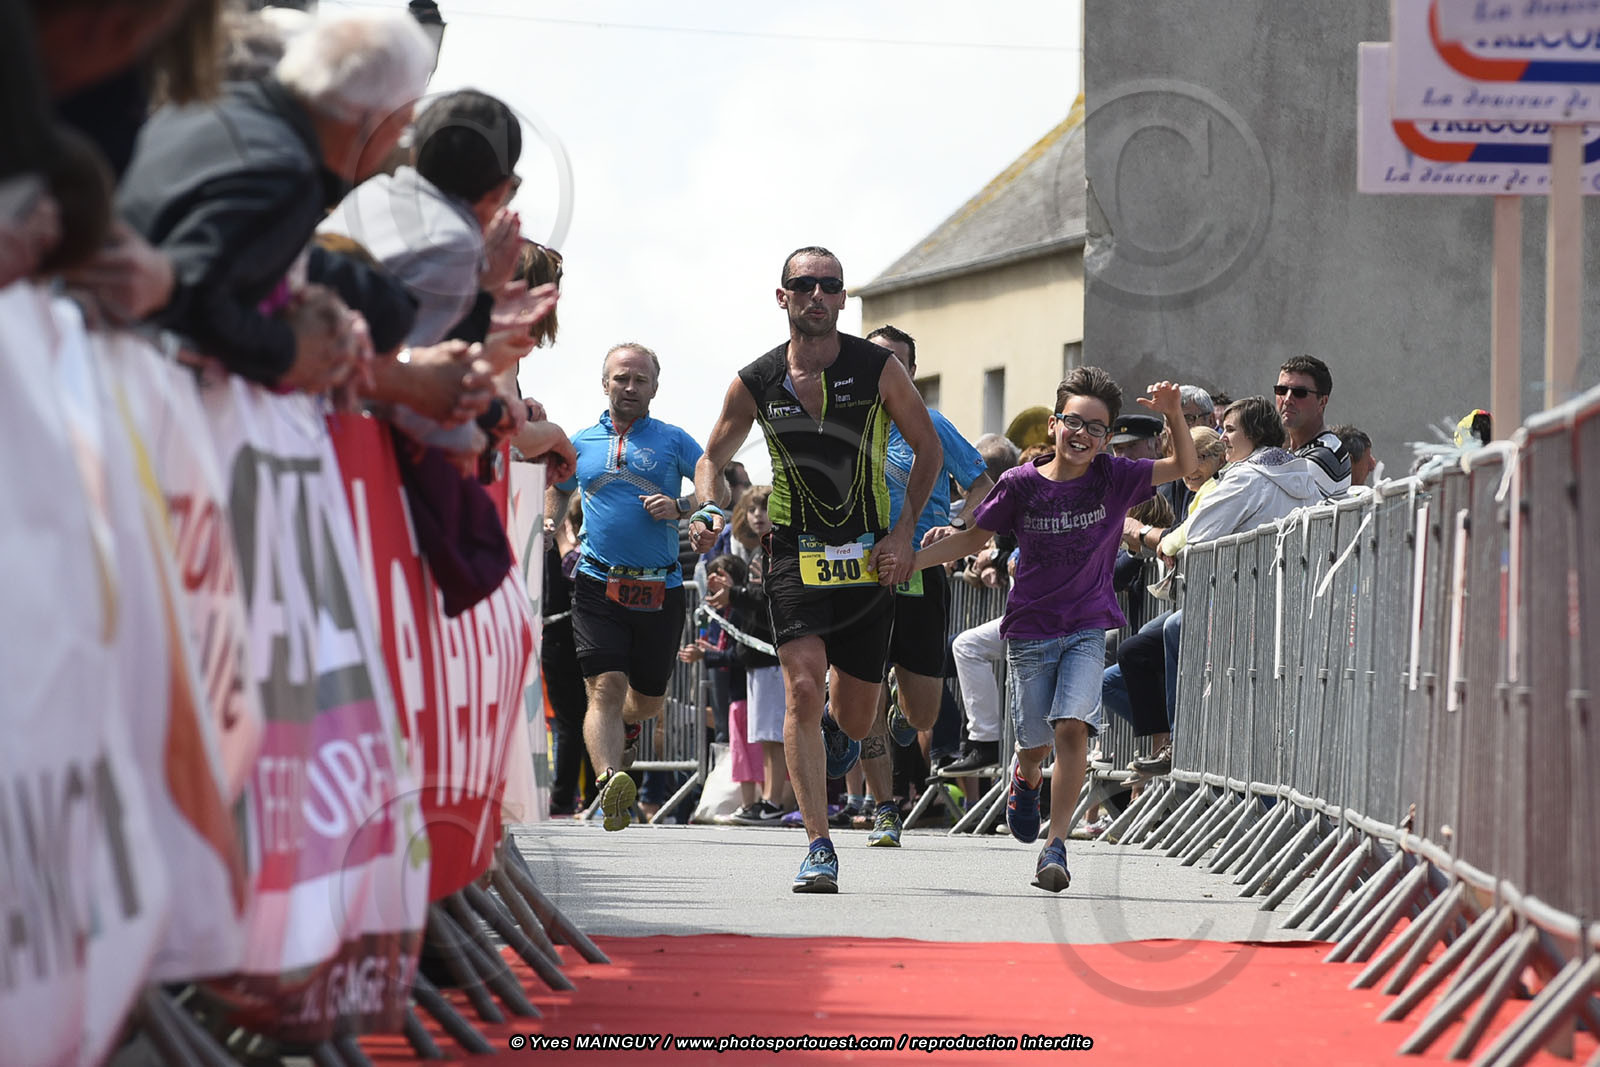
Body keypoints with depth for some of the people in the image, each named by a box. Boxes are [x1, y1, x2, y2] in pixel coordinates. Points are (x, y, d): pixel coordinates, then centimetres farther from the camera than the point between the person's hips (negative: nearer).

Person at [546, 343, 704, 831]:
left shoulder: (672, 440, 6)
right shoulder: (582, 443, 13)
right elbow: (558, 489, 32)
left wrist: (679, 508, -13)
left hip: (660, 588, 0)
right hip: (598, 584, 0)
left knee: (646, 701, 12)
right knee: (605, 688, -19)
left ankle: (622, 723, 47)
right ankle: (610, 782, -32)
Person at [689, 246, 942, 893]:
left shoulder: (878, 369, -5)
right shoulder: (756, 383, -2)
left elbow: (928, 447, 6)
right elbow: (713, 458, 12)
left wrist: (904, 531, -4)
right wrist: (710, 510, -9)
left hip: (869, 559, 0)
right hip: (795, 555, 0)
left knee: (854, 720, 7)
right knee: (802, 691, -19)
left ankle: (841, 744, 47)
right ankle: (819, 846, -16)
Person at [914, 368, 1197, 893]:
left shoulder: (1113, 476, -4)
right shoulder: (1021, 485, -6)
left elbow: (1183, 466, -3)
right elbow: (973, 537, 4)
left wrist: (1174, 418, -22)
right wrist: (906, 561, -6)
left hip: (1087, 630, 0)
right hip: (1031, 629, 0)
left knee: (1072, 726, -19)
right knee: (1035, 741, 9)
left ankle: (1056, 845, -15)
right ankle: (1025, 776, 47)